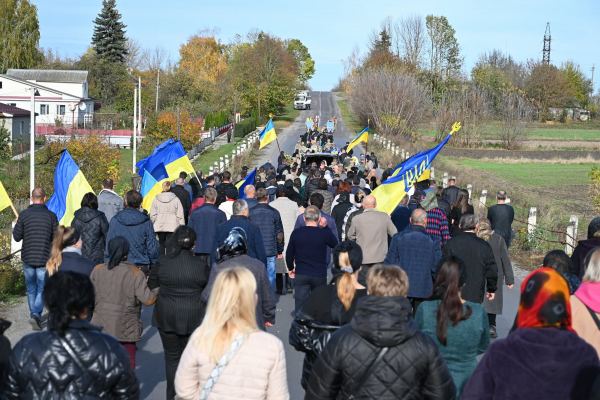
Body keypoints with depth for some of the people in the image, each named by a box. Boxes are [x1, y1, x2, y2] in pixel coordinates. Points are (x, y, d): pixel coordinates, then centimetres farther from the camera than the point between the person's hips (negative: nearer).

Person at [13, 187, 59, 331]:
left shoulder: (24, 214, -5)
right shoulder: (51, 216, -6)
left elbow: (17, 237, -2)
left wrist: (16, 224, 17)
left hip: (27, 258, 2)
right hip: (44, 258, -2)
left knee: (31, 289, 17)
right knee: (43, 289, 3)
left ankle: (33, 314, 25)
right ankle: (36, 315, -16)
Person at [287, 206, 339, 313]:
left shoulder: (296, 233, -4)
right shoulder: (325, 233, -9)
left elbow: (289, 253, 4)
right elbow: (335, 244, 12)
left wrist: (291, 268, 20)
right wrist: (325, 227, 11)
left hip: (301, 275, 1)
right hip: (320, 275, 0)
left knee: (300, 304, 3)